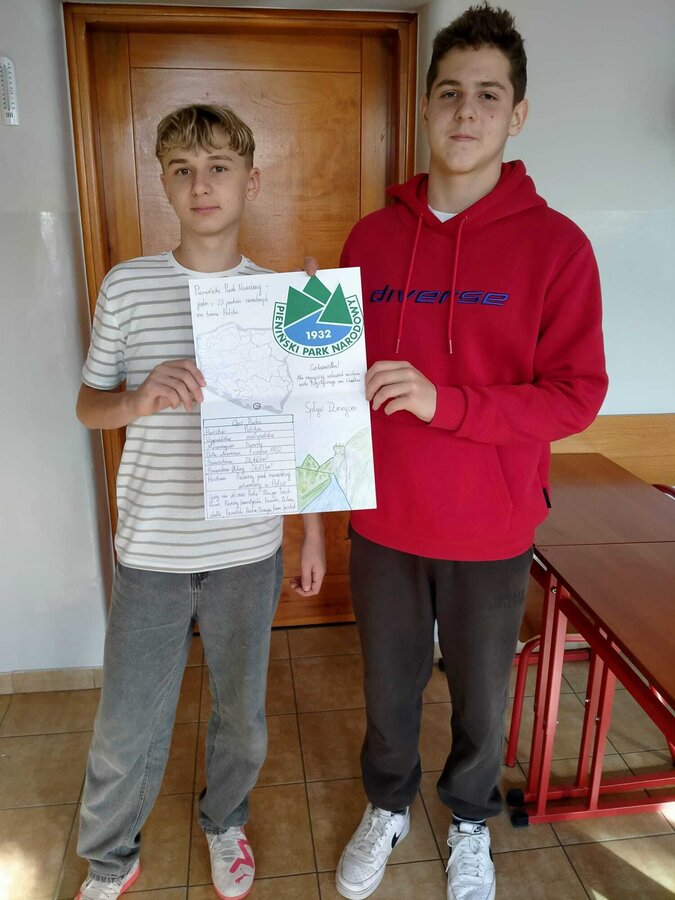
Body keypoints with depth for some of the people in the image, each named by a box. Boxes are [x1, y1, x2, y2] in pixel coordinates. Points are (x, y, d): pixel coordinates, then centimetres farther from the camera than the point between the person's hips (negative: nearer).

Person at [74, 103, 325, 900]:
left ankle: (225, 821, 49)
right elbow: (87, 404, 4)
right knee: (126, 730, 12)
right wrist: (139, 400, -19)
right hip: (151, 550, 0)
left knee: (241, 714, 18)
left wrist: (314, 533, 5)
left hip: (249, 550, 1)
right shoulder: (127, 286, -4)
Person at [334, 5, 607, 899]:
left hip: (489, 529, -2)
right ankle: (388, 805, 50)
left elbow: (577, 395, -13)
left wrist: (444, 402, -24)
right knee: (389, 686, 20)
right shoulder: (373, 235, 2)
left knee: (481, 696, 18)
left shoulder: (554, 244, -9)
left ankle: (471, 823, 49)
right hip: (382, 519, 3)